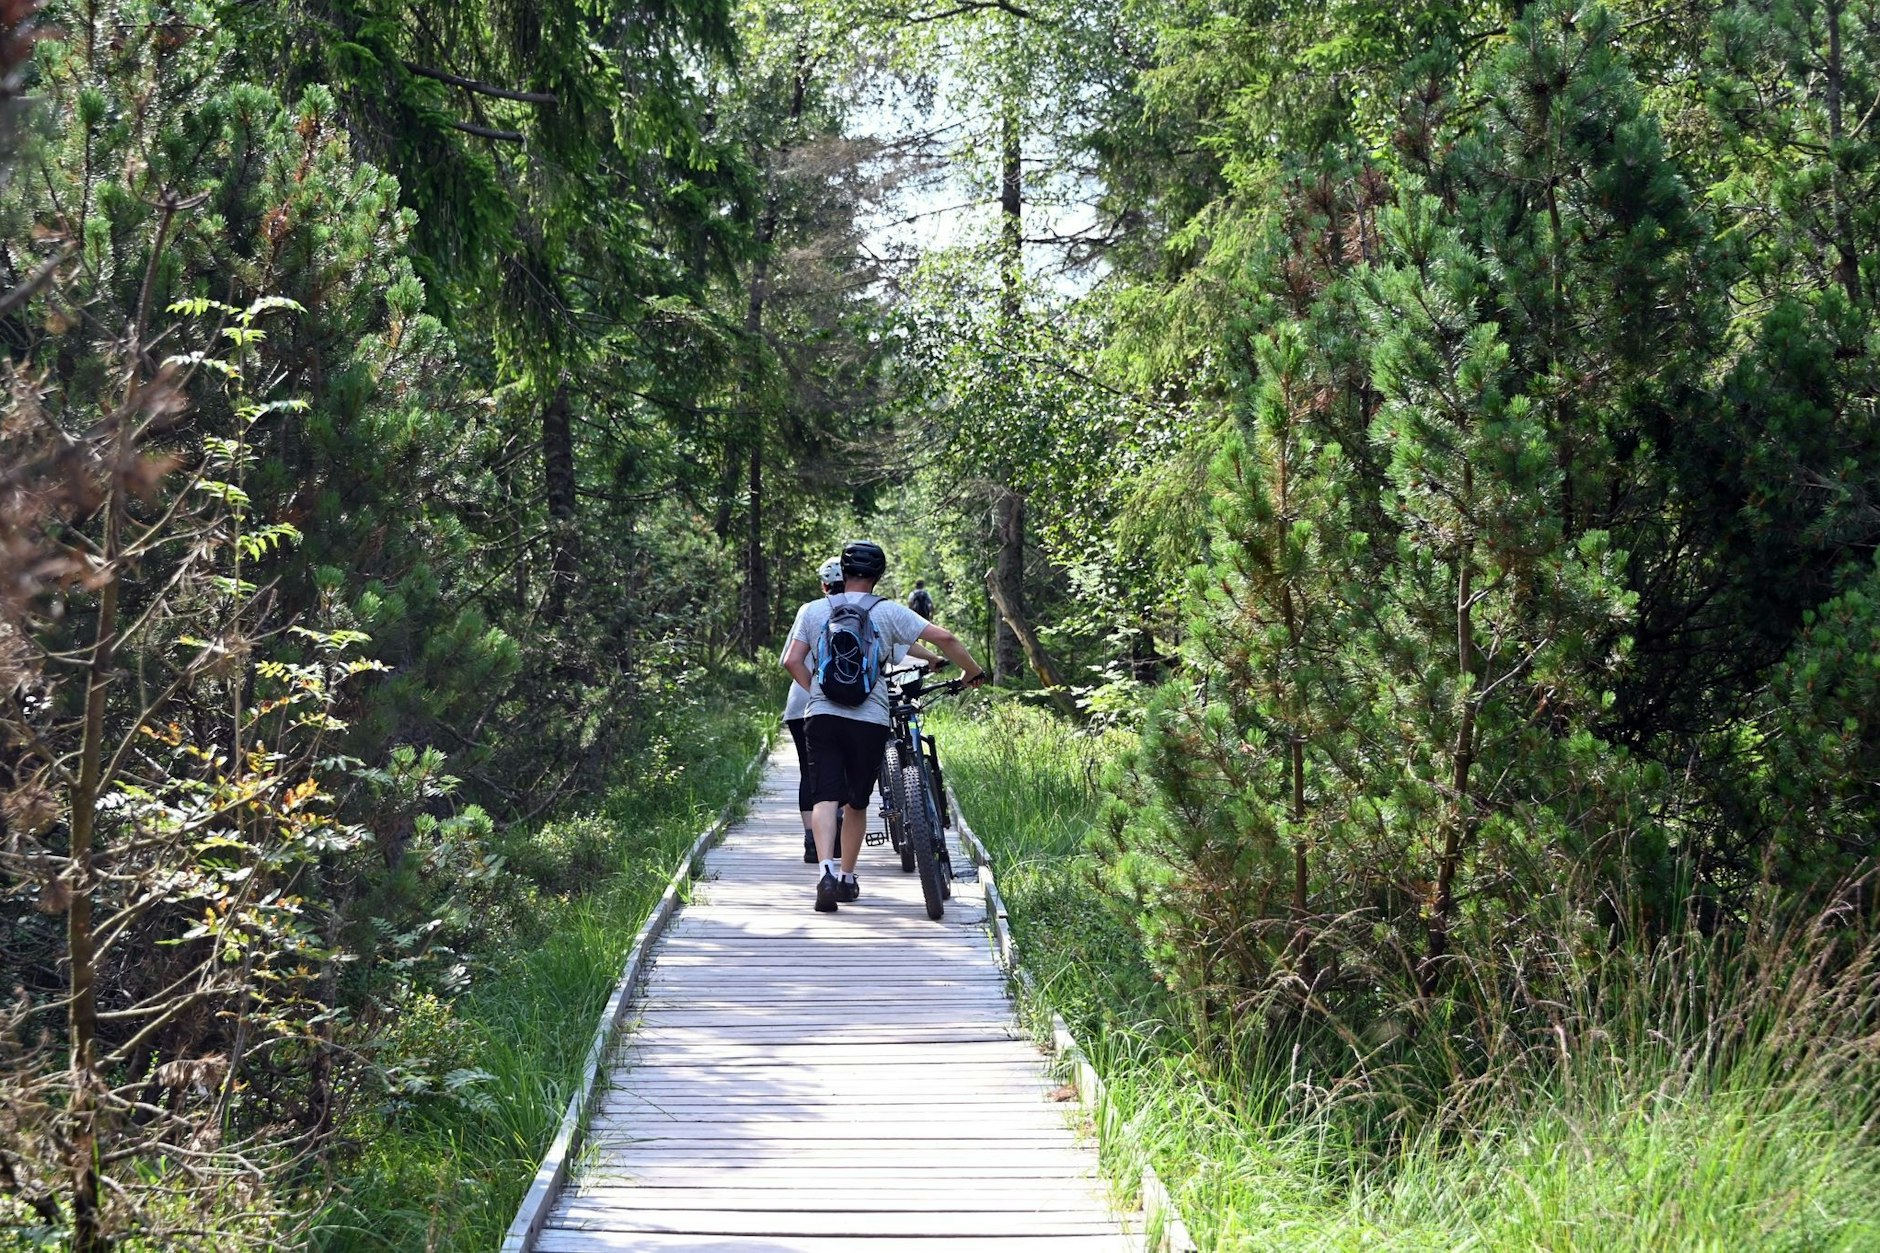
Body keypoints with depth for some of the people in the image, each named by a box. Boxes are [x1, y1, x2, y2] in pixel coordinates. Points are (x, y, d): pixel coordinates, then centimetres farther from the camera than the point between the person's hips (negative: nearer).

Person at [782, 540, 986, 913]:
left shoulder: (813, 610, 7)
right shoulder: (889, 612, 2)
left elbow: (792, 661, 2)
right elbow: (944, 637, -2)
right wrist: (973, 671, 13)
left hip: (822, 716, 0)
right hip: (870, 721, 0)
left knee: (825, 797, -5)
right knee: (857, 802, 14)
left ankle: (826, 872, -25)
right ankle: (847, 878, 21)